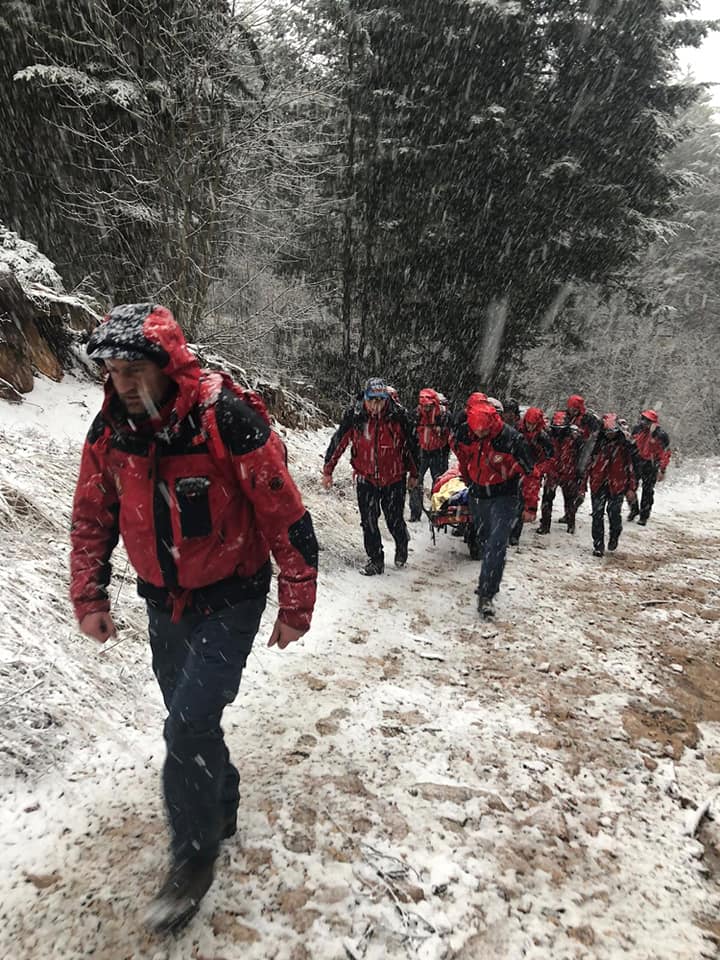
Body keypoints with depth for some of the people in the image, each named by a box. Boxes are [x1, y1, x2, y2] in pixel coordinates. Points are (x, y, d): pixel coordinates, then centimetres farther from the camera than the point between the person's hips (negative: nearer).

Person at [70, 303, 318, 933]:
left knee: (189, 726, -9)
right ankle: (223, 805, 45)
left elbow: (286, 516, -19)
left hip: (229, 601, -6)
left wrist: (296, 607, -13)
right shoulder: (111, 429, -7)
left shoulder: (228, 420, -25)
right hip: (164, 602, 6)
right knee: (190, 720, 18)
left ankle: (194, 855, 17)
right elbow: (92, 519, 7)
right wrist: (90, 598, 7)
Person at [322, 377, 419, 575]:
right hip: (366, 479, 1)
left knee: (394, 520, 8)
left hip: (394, 479, -1)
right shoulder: (354, 415, -12)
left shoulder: (399, 415, -12)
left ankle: (402, 548, 38)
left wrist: (413, 473, 10)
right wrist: (327, 471, 1)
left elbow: (411, 444, 2)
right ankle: (375, 560, 21)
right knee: (369, 522, 4)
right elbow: (338, 442, -2)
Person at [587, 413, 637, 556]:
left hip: (616, 485, -2)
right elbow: (591, 462, 13)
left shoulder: (624, 445, 0)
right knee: (597, 515, -1)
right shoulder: (599, 443, 7)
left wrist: (631, 488, 0)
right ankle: (598, 546, 7)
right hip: (598, 484, 2)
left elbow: (629, 467, 2)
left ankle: (614, 537, 28)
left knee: (614, 513, -2)